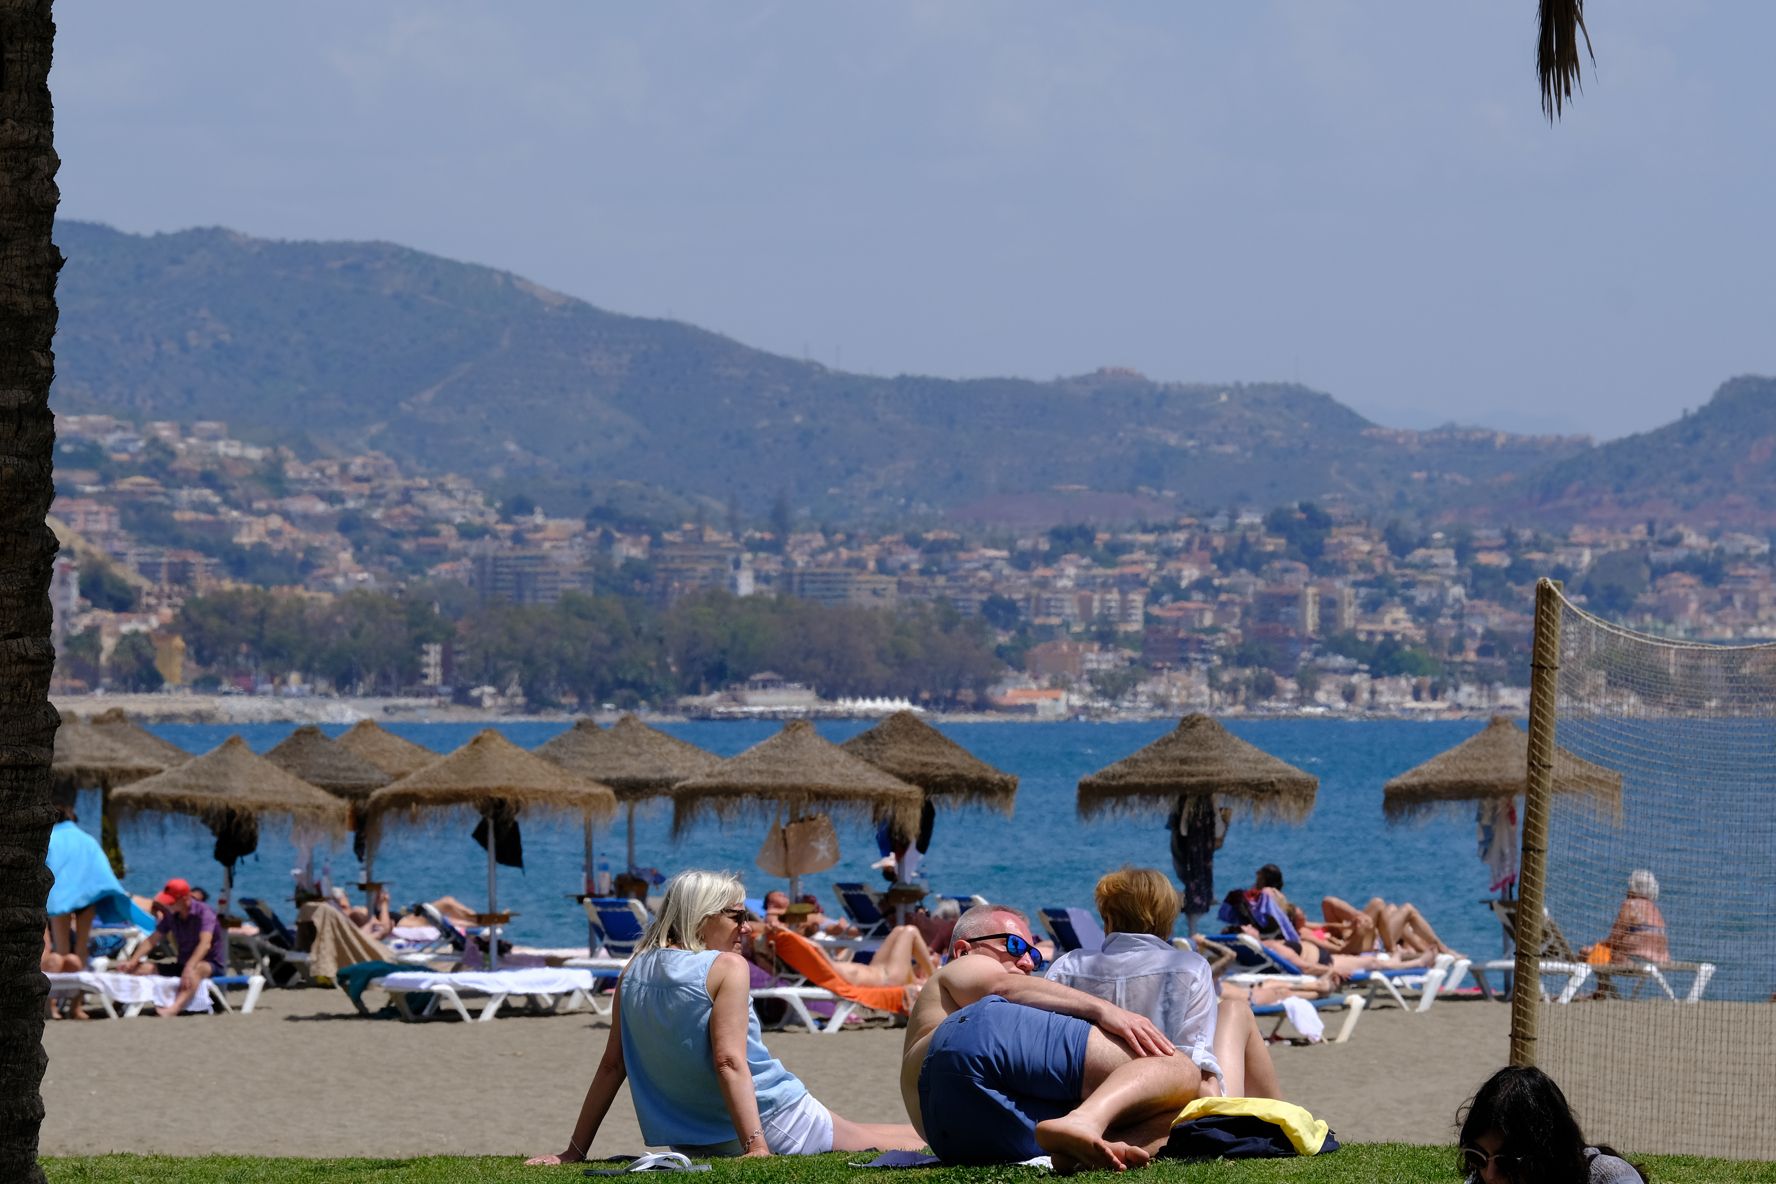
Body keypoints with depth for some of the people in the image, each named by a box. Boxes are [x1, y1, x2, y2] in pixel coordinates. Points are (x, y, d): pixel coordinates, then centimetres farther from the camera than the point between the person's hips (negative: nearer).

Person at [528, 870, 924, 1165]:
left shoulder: (635, 972, 6)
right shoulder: (727, 967, -11)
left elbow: (612, 1065, 7)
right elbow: (729, 1060, -21)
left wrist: (573, 1154, 11)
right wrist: (757, 1147, -27)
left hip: (693, 1143, 7)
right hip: (773, 1123, -7)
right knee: (916, 1141, 2)